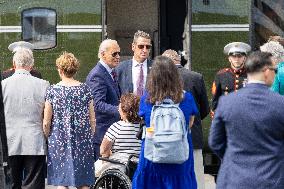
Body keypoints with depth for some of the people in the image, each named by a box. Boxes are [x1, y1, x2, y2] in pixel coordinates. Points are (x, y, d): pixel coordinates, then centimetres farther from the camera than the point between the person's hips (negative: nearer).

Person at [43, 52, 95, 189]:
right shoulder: (85, 89, -1)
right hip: (83, 141, 2)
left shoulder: (52, 90, -6)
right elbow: (92, 120, 2)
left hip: (59, 141, -2)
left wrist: (48, 137, 12)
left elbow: (46, 123, -5)